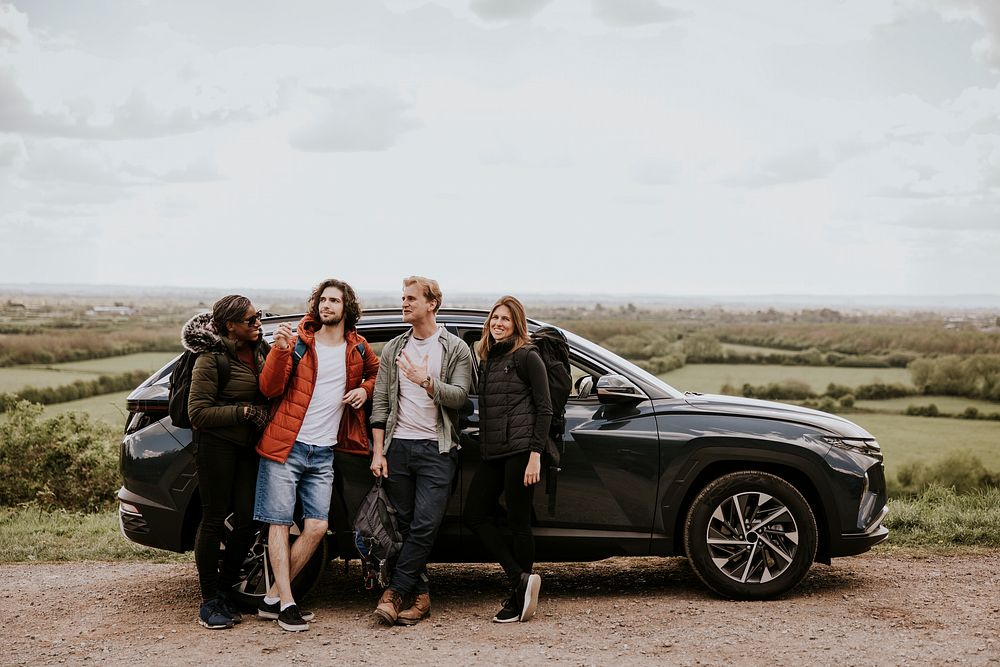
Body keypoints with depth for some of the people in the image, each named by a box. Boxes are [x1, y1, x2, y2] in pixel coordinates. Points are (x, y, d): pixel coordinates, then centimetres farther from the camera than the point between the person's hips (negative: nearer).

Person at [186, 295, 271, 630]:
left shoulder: (259, 350, 9)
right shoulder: (211, 359, -11)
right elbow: (198, 413, -13)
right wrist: (245, 411, -16)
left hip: (249, 447, 6)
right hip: (217, 446, -6)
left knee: (247, 521, 2)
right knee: (214, 520, -1)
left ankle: (224, 593, 18)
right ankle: (209, 602, 9)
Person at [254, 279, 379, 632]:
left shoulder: (358, 348, 7)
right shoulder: (298, 342, -3)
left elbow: (376, 372, 27)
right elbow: (269, 389, -10)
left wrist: (365, 389, 5)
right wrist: (280, 349, -25)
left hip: (324, 452, 4)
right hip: (286, 447, -4)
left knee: (316, 526, 0)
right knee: (279, 523, -3)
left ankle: (273, 597, 11)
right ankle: (286, 603, 2)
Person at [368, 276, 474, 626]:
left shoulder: (456, 349, 3)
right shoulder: (393, 349, 12)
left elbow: (459, 396, -7)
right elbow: (380, 402, 9)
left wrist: (426, 382, -24)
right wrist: (378, 451, 2)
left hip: (436, 449, -3)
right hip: (398, 446, 3)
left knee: (425, 525, -11)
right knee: (407, 526, 3)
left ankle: (394, 591, -4)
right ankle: (420, 596, 9)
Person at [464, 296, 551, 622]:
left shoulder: (527, 357, -4)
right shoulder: (486, 359, 17)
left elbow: (544, 409, -7)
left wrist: (535, 455, -14)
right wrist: (482, 446, 12)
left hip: (520, 449, -8)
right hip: (491, 454, 8)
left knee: (518, 522, -2)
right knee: (475, 515, 3)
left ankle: (519, 599, 8)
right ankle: (521, 580, 5)